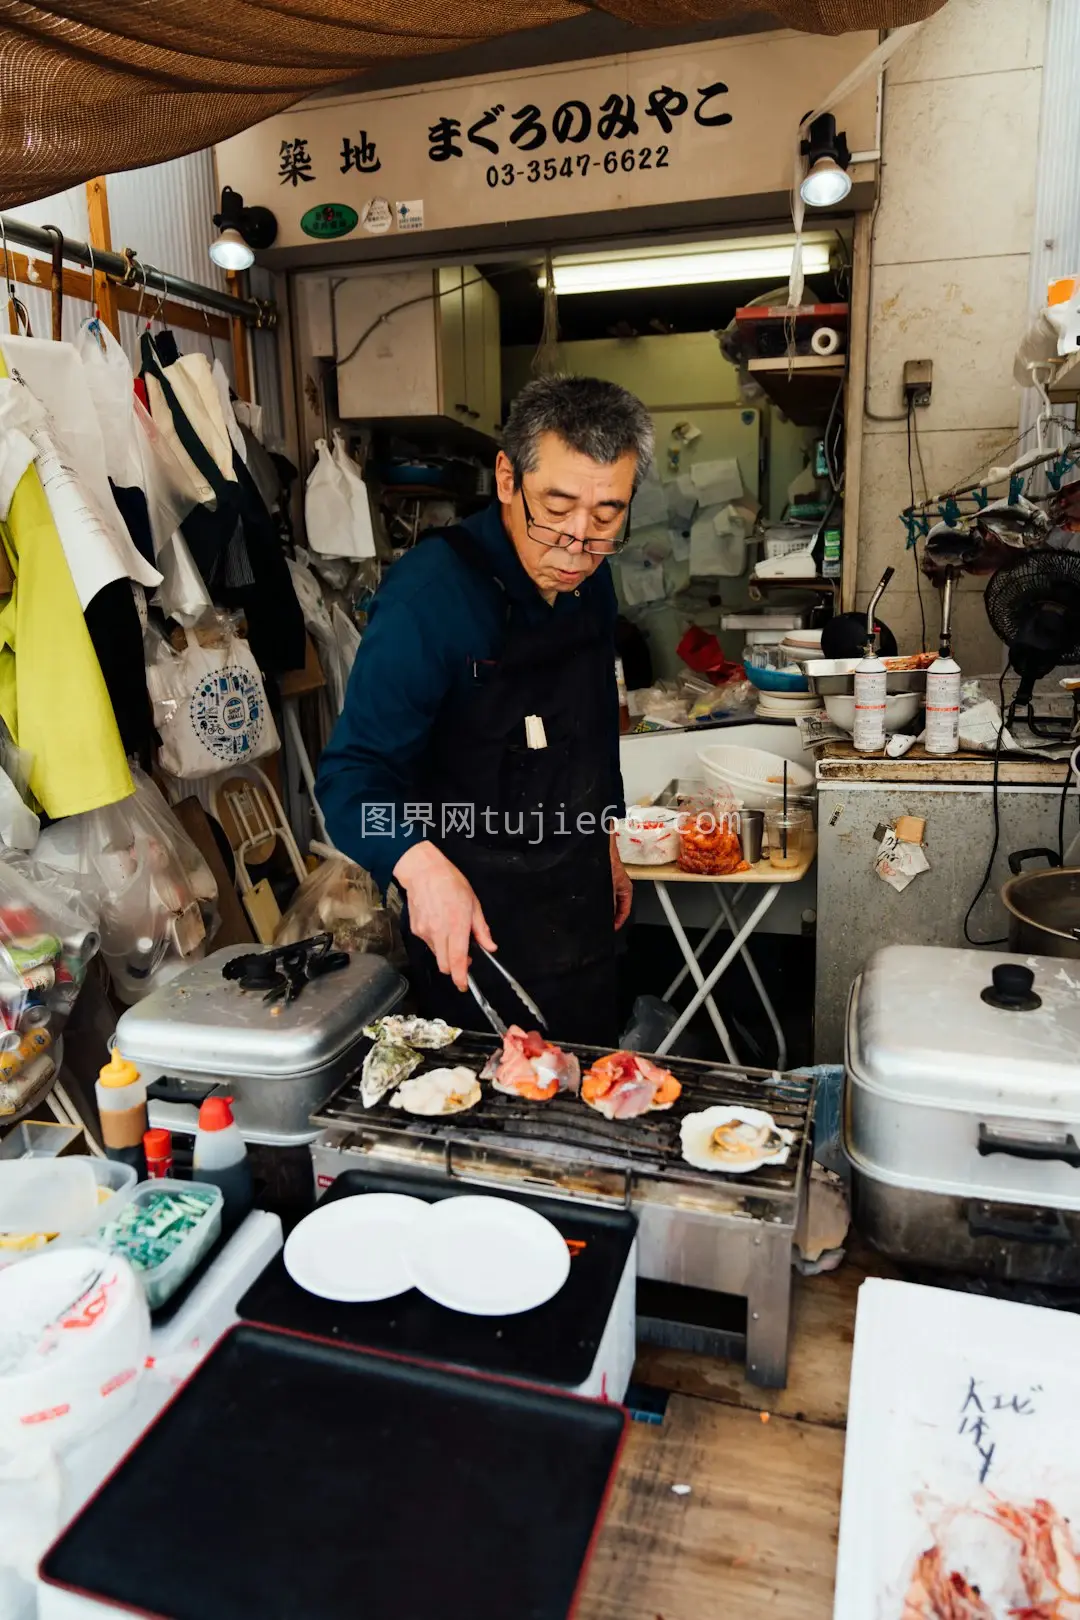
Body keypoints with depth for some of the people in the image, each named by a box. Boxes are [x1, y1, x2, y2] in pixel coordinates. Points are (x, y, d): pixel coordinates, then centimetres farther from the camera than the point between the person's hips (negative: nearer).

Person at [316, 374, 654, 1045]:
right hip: (476, 924, -7)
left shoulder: (591, 580, 0)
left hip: (583, 906, 7)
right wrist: (420, 864, -43)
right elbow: (354, 771, -25)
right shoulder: (432, 591, -24)